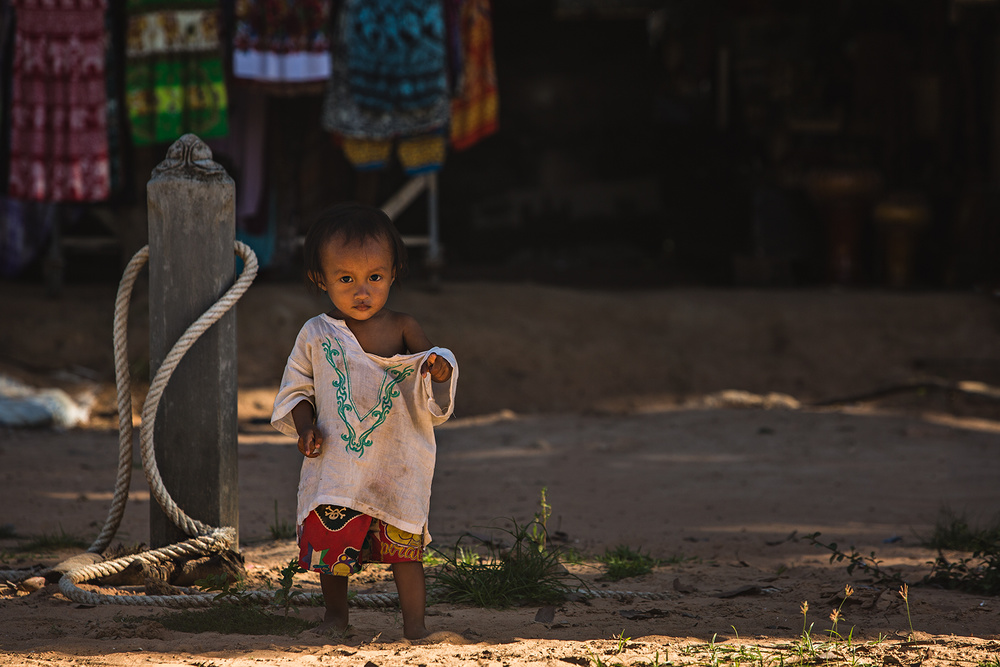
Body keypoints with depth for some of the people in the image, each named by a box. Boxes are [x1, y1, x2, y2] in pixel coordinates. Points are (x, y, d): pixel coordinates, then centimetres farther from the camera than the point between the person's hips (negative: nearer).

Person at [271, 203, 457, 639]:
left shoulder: (403, 330, 0)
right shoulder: (316, 336, 2)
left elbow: (428, 394, -1)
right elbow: (297, 389, 11)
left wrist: (440, 370, -23)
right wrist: (305, 426, -6)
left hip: (396, 463, -1)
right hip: (336, 464, 1)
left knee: (404, 545, -3)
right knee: (332, 539, 6)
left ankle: (414, 621, 6)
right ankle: (335, 615, 25)